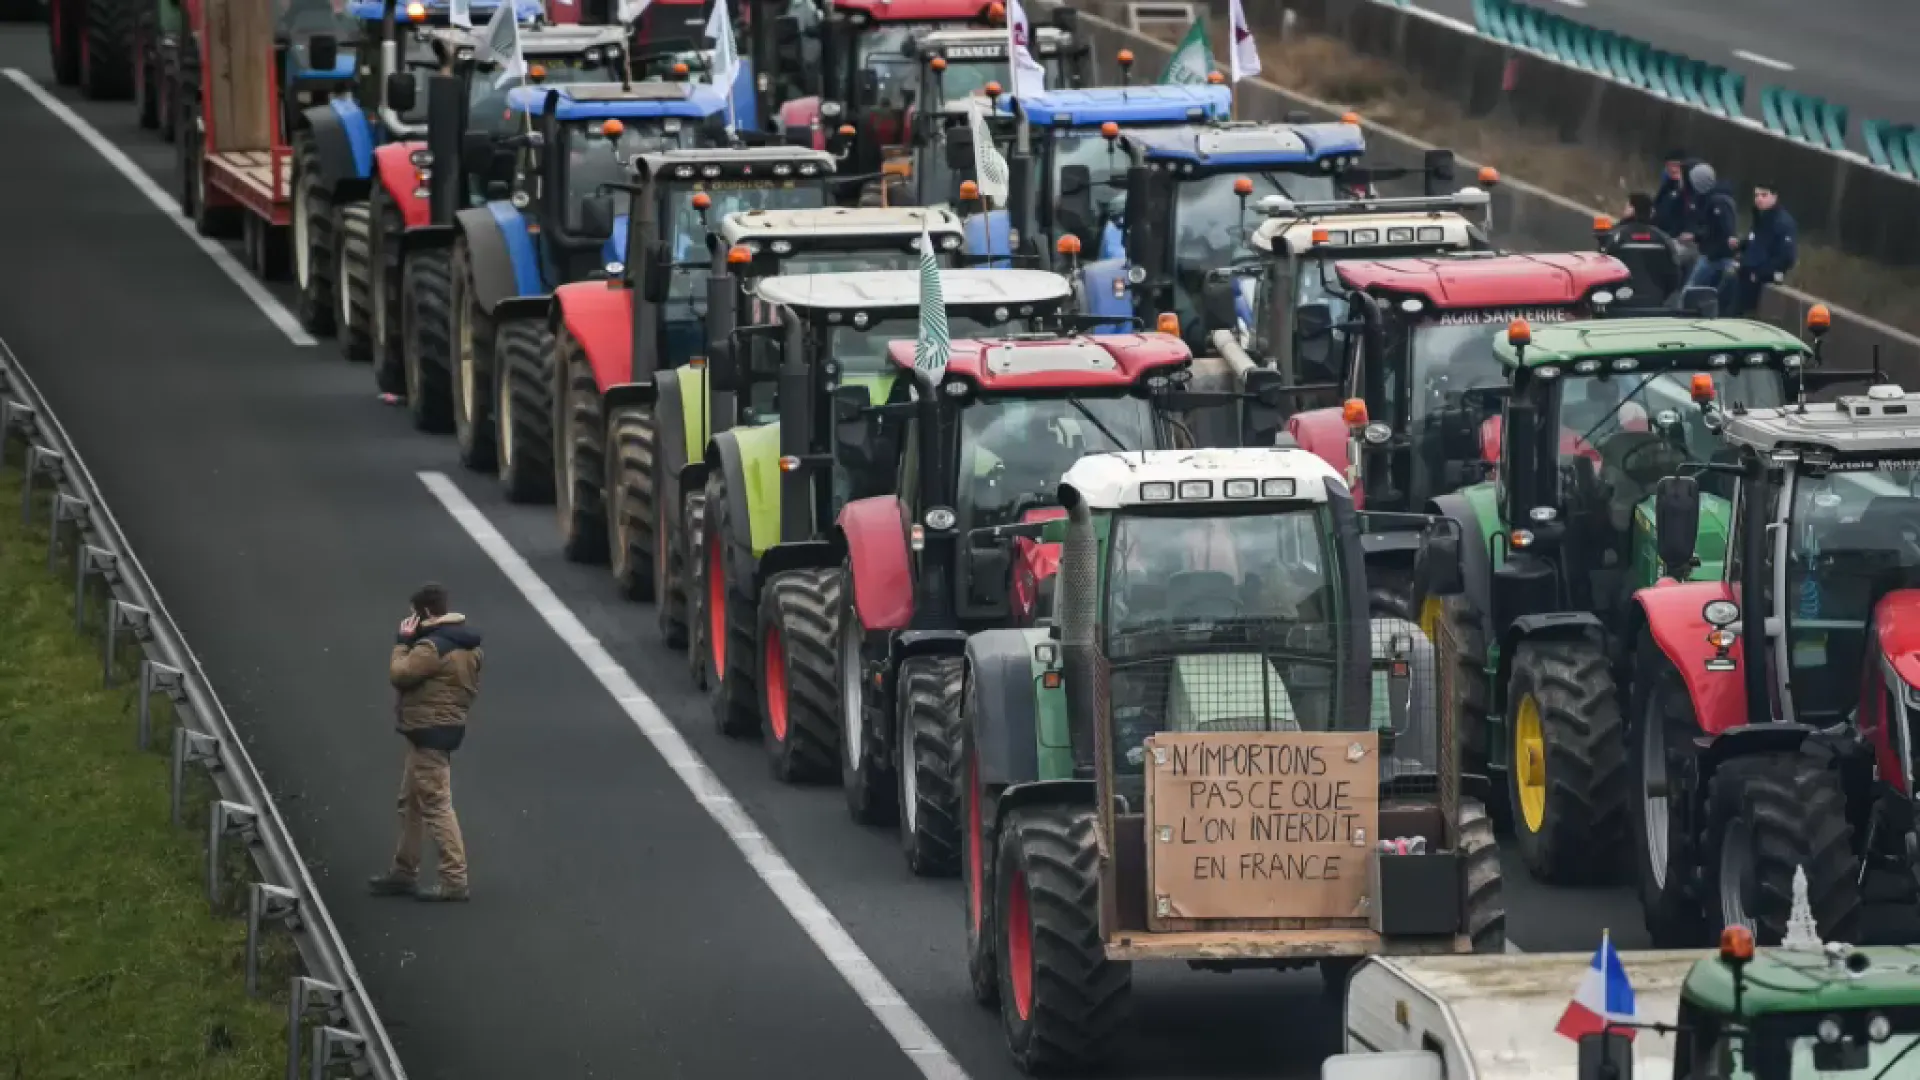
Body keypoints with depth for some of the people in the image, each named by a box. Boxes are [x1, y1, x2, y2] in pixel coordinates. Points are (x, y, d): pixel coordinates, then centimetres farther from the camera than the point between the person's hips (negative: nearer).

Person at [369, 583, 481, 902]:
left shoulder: (432, 647, -20)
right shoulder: (468, 646, 12)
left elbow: (399, 674, -19)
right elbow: (471, 686, 17)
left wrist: (403, 643, -7)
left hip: (429, 732, -11)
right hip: (449, 726, 11)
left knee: (436, 806, -10)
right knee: (411, 804, 19)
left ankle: (454, 881, -12)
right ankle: (403, 873, 27)